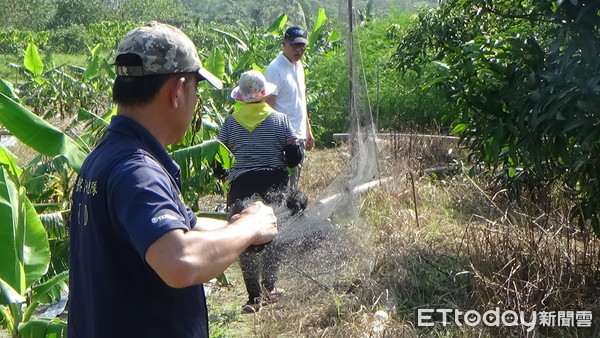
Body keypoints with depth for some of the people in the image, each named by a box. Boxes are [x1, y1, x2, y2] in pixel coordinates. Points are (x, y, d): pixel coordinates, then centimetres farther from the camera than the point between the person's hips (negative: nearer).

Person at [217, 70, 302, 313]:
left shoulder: (230, 122, -1)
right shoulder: (280, 120, -3)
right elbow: (294, 157, -4)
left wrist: (225, 175, 21)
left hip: (241, 186, 0)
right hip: (273, 183, 0)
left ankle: (255, 297, 6)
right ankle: (269, 288, 26)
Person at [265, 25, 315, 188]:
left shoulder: (299, 66, 14)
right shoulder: (275, 69, -13)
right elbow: (268, 106, -16)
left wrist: (308, 132, 21)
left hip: (299, 137, 9)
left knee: (294, 182, 14)